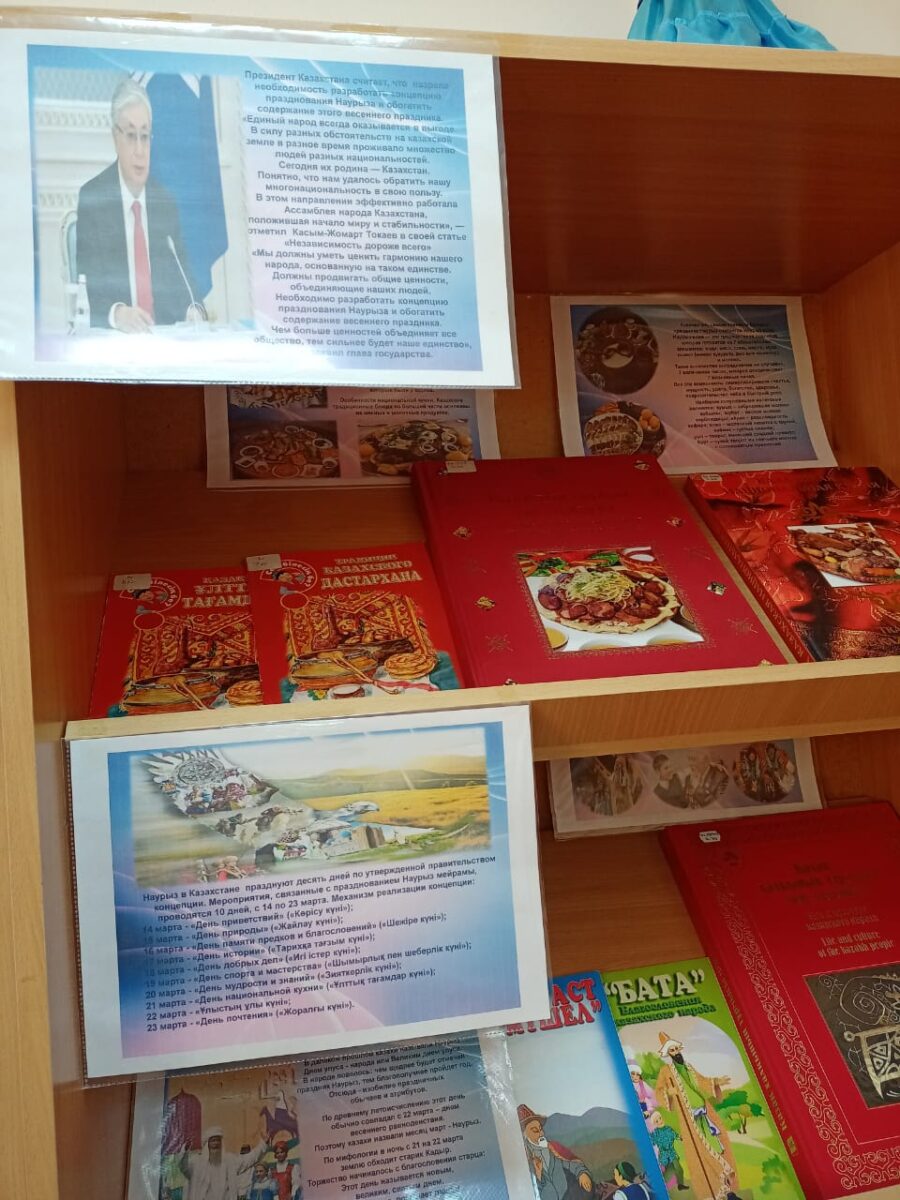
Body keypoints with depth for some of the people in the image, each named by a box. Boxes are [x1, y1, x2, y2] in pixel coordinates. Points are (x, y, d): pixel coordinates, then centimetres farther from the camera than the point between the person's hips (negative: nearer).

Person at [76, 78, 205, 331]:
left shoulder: (166, 203, 12)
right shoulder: (91, 198, 0)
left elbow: (182, 278, 10)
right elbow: (83, 285, -7)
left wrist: (193, 310, -12)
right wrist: (116, 313, -26)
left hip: (163, 337, 3)